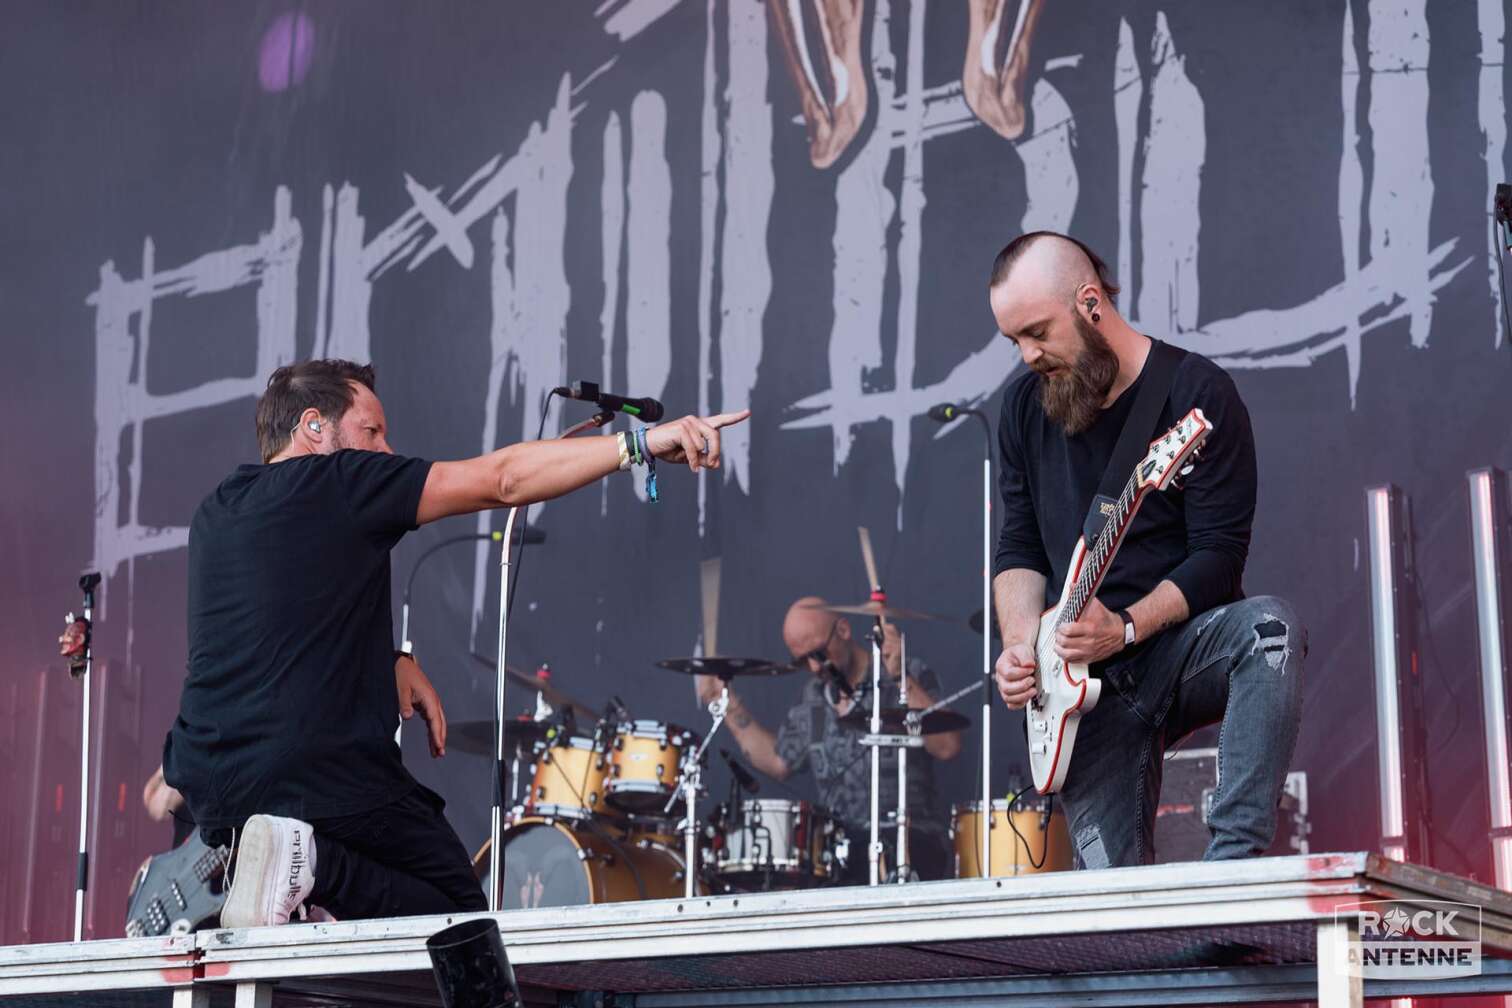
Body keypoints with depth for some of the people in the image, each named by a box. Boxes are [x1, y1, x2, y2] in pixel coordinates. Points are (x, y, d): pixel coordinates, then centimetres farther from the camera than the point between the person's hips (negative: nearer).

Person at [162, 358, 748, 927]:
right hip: (325, 773, -7)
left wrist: (390, 660, 13)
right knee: (462, 916, 7)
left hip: (206, 785, 7)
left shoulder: (214, 515, 15)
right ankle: (315, 861, -14)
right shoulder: (338, 481, -6)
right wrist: (640, 442, -9)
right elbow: (503, 480, -9)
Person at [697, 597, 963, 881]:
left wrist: (902, 679, -23)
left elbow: (948, 748, -17)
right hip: (840, 845, 5)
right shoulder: (812, 698, 17)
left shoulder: (910, 678, -2)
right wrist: (728, 704, 23)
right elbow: (779, 762, 28)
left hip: (911, 839, -5)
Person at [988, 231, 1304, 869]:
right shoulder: (1026, 405, 8)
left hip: (1184, 648, -3)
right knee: (1114, 889, -14)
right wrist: (1022, 642, -6)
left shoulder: (1197, 394, -9)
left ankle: (1234, 859, -39)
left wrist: (1126, 628, -26)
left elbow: (1220, 554, -13)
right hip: (1085, 676, 3)